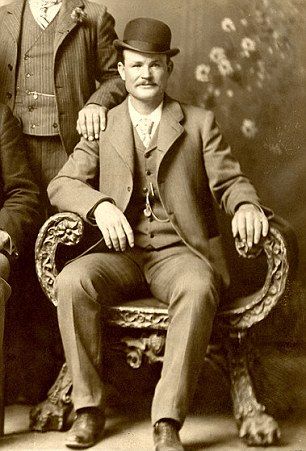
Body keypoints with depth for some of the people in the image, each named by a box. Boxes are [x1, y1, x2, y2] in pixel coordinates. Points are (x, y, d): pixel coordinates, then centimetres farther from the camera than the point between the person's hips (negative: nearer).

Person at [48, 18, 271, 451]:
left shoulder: (200, 123, 14)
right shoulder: (102, 126, 14)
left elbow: (230, 181, 9)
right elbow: (62, 184, 5)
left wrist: (247, 205, -16)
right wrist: (100, 204, -17)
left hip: (178, 252, -1)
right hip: (118, 253, 1)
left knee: (200, 288, -36)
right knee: (71, 281, -30)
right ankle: (89, 408, -18)